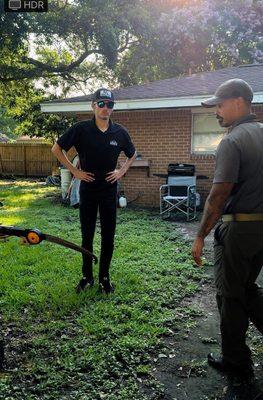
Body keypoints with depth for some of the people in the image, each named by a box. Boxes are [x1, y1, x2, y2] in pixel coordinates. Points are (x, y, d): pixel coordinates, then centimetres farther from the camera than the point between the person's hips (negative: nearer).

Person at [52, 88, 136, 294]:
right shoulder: (81, 129, -8)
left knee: (108, 236, 6)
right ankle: (87, 277, 23)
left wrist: (121, 171, 2)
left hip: (110, 190, 1)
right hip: (87, 190, -1)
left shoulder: (120, 132, -2)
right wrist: (75, 171, -3)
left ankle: (104, 277, 21)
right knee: (87, 236, 8)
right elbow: (57, 149, 1)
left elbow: (132, 154, 16)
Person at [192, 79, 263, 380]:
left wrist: (200, 237, -13)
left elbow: (218, 196, -21)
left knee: (231, 295, 8)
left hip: (239, 228, -8)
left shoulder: (232, 141, -16)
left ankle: (235, 362, 23)